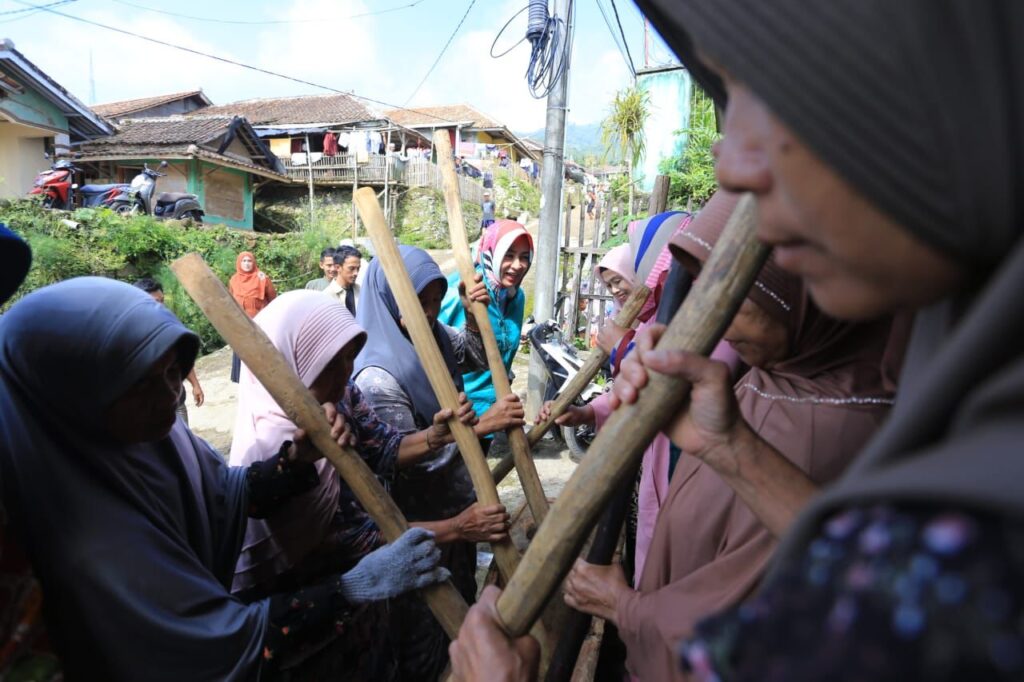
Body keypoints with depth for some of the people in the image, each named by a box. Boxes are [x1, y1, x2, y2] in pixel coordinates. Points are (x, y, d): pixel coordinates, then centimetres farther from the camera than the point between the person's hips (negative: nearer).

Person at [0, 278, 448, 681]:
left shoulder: (146, 430, -14)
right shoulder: (87, 533, -34)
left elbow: (230, 493, -2)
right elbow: (228, 642, -29)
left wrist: (298, 458, -19)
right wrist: (357, 585, -28)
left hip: (198, 613, 6)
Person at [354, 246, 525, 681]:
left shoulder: (434, 336, -6)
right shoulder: (377, 377, -28)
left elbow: (479, 358, 11)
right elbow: (412, 457, -28)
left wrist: (474, 318, -8)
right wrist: (482, 426, -31)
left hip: (457, 502, 8)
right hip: (420, 521, -8)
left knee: (461, 601, 30)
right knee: (423, 622, 16)